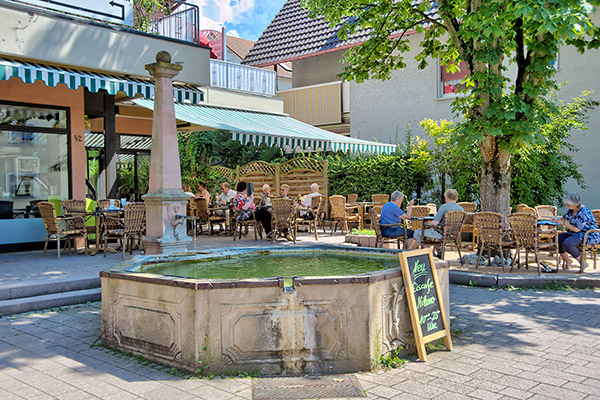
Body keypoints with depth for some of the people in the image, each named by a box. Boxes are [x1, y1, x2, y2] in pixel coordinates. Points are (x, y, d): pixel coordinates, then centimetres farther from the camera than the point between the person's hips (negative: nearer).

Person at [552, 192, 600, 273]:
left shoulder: (584, 212, -22)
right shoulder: (572, 210, 5)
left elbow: (576, 229, -26)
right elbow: (564, 218, 25)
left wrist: (564, 223, -16)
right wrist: (557, 218, 3)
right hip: (575, 234, 9)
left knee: (567, 243, -32)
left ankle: (583, 263, -15)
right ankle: (567, 261, 5)